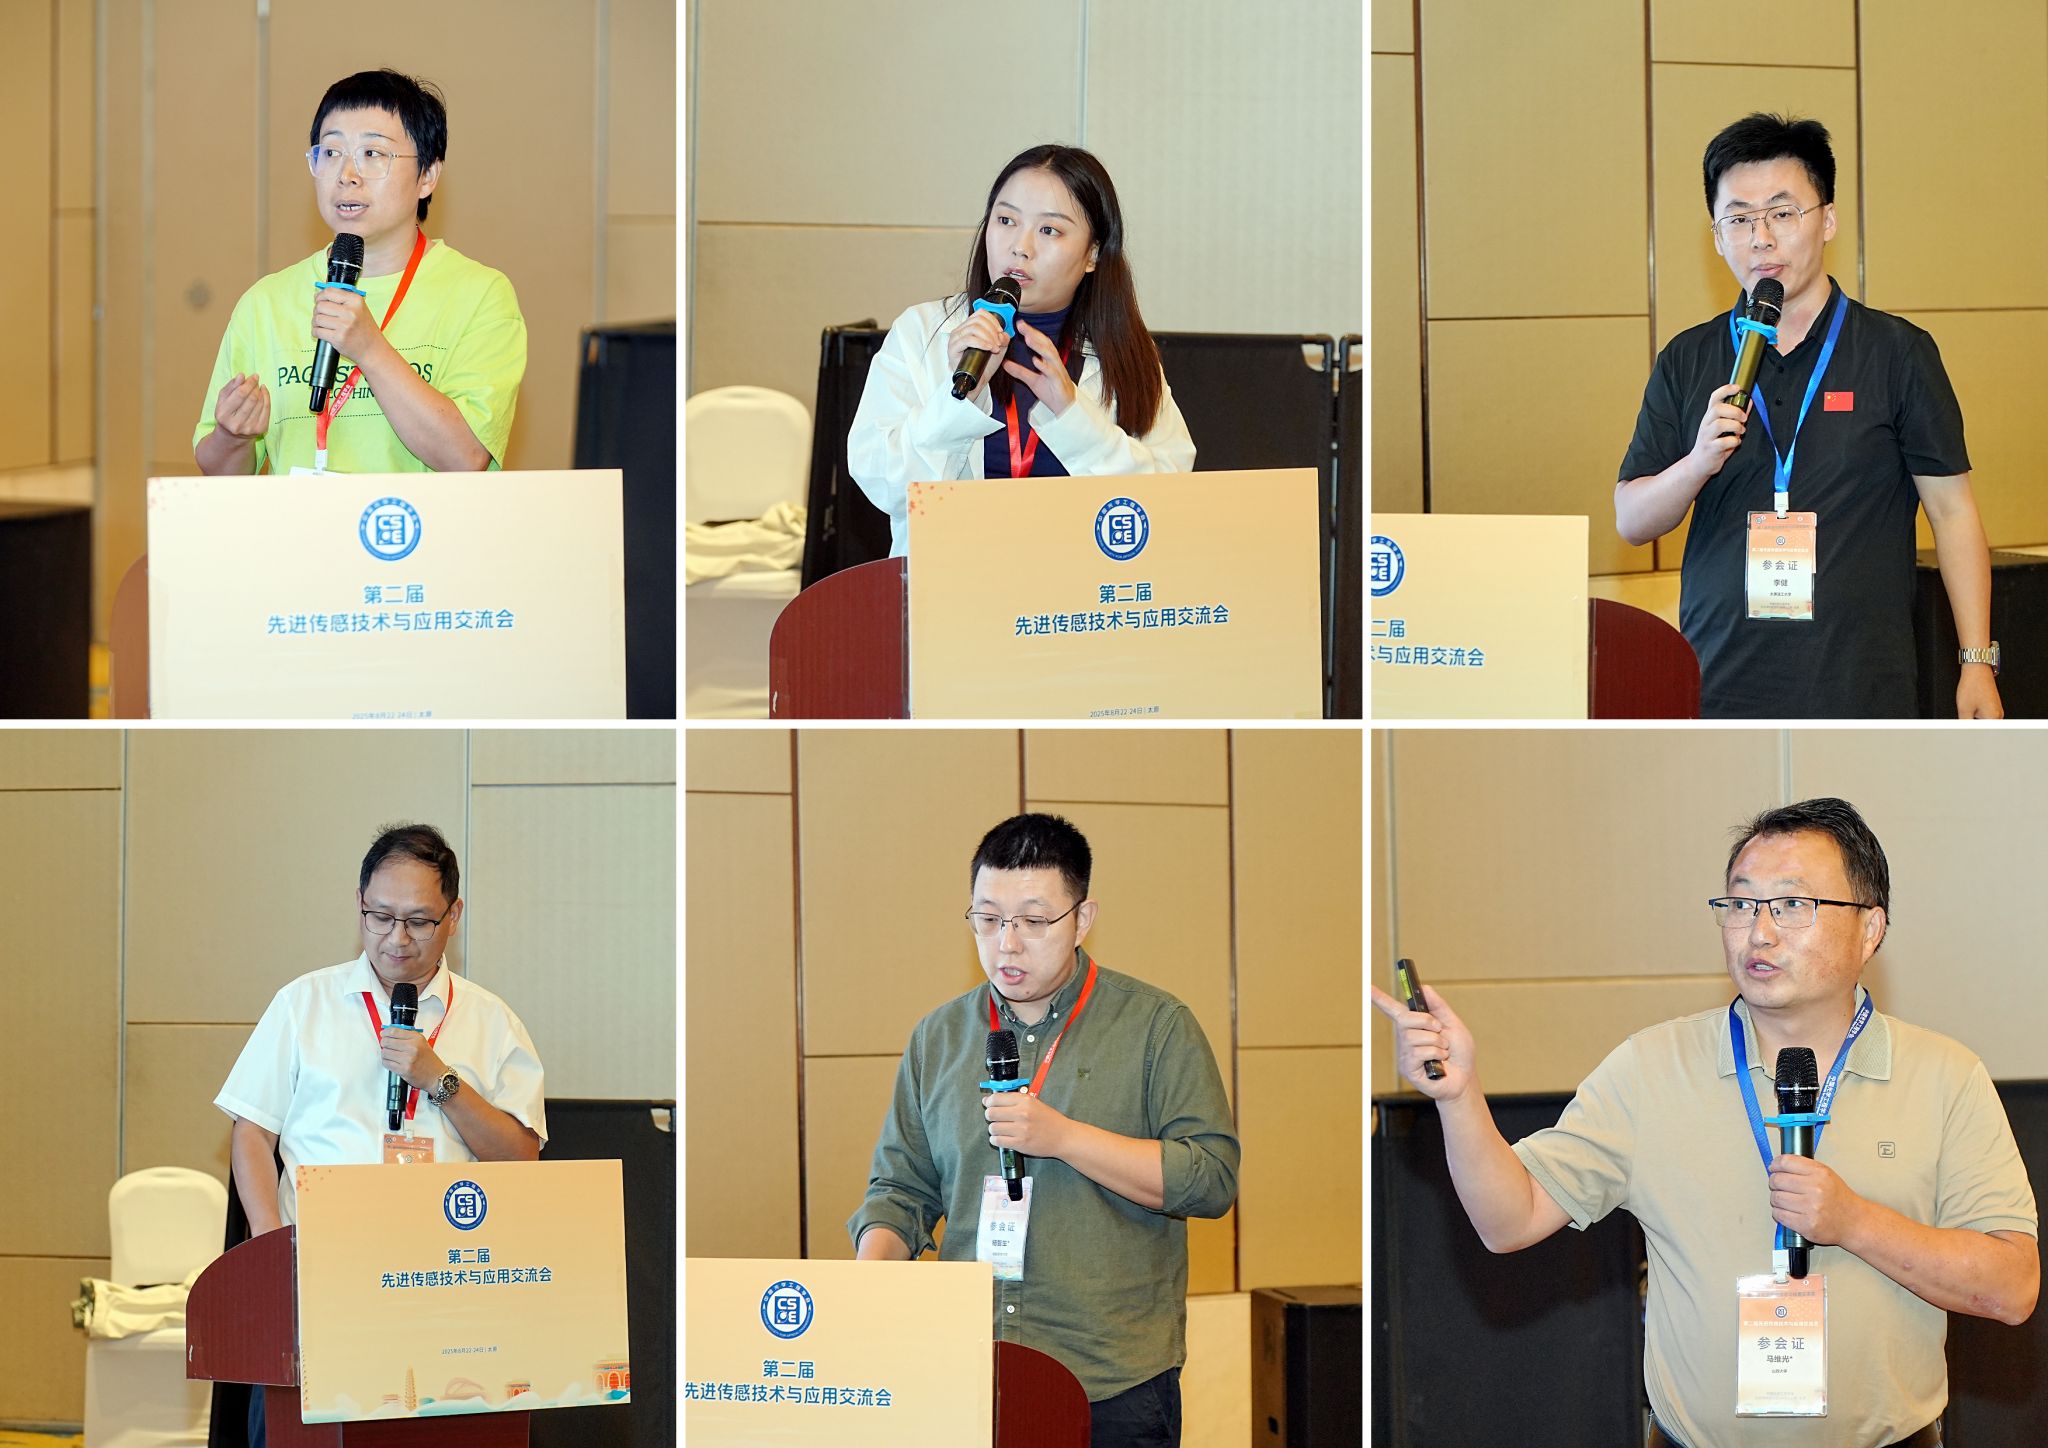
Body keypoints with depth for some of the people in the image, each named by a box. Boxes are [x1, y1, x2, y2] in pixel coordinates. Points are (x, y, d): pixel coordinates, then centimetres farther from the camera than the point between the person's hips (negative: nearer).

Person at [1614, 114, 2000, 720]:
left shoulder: (1898, 351, 4)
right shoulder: (1686, 362, 10)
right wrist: (1698, 464, -11)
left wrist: (1977, 662, -1)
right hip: (1718, 687, 2)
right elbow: (1631, 521, 10)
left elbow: (1951, 509, 4)